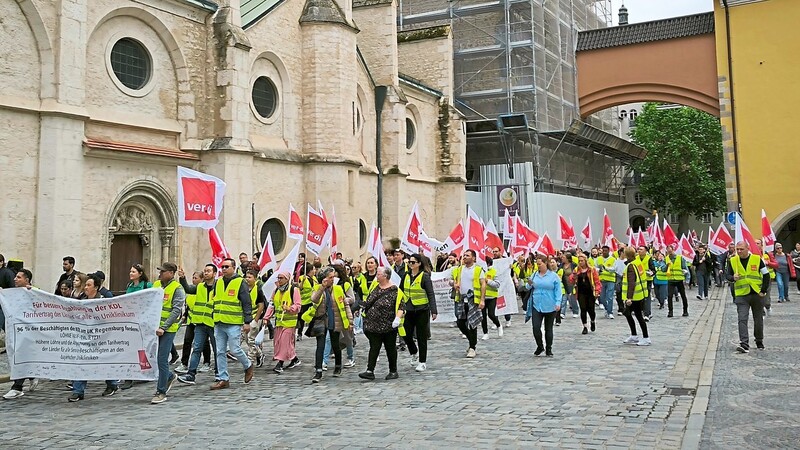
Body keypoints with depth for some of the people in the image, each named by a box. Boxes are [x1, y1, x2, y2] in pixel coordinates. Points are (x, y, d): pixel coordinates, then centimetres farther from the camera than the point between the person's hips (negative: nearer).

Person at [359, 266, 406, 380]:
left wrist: (398, 318, -25)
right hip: (374, 325, 5)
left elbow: (401, 306, -13)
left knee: (390, 348, 8)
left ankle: (393, 371, 20)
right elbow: (369, 302, 21)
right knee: (374, 347, 2)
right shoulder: (375, 287, 10)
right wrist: (364, 310, 19)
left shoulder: (395, 290, -10)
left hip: (388, 326, -5)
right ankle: (370, 371, -1)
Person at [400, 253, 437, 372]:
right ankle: (414, 353, 33)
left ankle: (422, 362, 15)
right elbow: (403, 293, 15)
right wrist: (401, 309, 15)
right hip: (409, 311, 5)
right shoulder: (406, 276, 8)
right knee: (406, 335, 5)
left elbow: (431, 294, -10)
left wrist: (434, 311, -16)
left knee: (421, 337, 2)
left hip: (422, 311, -5)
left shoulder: (424, 276, -9)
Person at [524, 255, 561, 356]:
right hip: (536, 306, 2)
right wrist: (529, 284, -9)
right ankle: (540, 346, 15)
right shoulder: (534, 275, 7)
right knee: (536, 327, -7)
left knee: (548, 329, 8)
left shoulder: (553, 276, -3)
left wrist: (558, 303, -13)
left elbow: (558, 290, -4)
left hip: (550, 306, -2)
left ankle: (548, 349, 21)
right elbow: (529, 288, 14)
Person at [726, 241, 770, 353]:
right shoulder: (733, 261, 1)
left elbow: (766, 275, 2)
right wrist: (733, 278, -15)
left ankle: (759, 341, 32)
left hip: (757, 294, 0)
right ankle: (744, 344, -17)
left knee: (758, 319, 13)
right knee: (742, 319, -12)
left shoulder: (757, 259, -3)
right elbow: (727, 275, 9)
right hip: (741, 295, 0)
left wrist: (763, 290, -4)